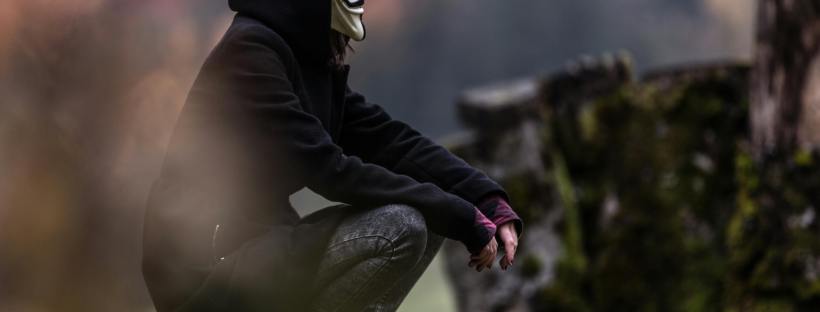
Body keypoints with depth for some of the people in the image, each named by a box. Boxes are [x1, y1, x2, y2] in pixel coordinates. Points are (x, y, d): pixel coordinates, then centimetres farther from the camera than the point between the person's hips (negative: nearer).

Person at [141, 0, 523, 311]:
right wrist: (462, 216, -19)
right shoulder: (250, 50, -16)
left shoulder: (314, 59, 11)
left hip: (255, 250, 9)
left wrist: (488, 202, -8)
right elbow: (328, 170, -21)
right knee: (399, 227, -22)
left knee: (431, 218, 9)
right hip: (210, 270, -9)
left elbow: (390, 140, 7)